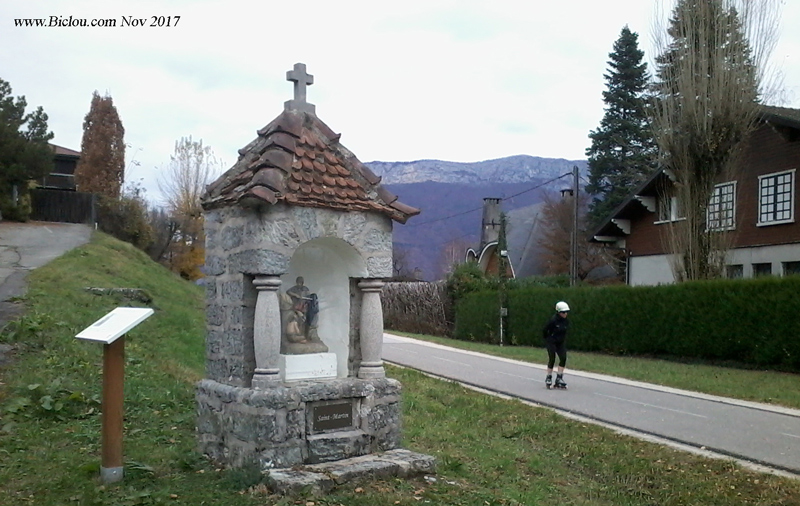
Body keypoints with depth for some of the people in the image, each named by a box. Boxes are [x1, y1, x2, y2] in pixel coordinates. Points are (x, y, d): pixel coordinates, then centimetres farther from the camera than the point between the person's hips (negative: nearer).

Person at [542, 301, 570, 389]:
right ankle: (548, 378, 12)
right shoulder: (553, 320, -20)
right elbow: (544, 330, -10)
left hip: (561, 343, 6)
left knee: (563, 358, -7)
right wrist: (547, 339, 1)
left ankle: (559, 378, 1)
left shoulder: (566, 321, 0)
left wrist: (563, 339, 15)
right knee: (552, 359, -4)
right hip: (551, 342, -6)